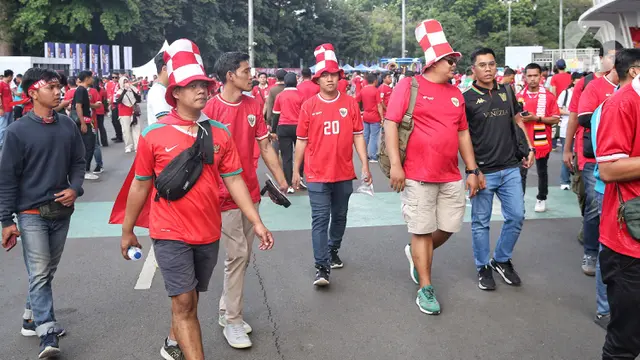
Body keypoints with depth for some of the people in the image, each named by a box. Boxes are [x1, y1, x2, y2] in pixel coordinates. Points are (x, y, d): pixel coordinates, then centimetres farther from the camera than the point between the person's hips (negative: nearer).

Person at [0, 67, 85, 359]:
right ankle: (47, 337, -4)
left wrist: (75, 188, -8)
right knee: (39, 274, -6)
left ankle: (32, 318, 35)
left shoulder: (68, 125, 2)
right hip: (31, 214, -5)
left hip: (62, 211, 5)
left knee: (48, 271, 16)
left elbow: (78, 161, 12)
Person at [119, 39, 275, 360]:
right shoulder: (153, 135, -8)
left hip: (208, 233, 4)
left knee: (190, 300, 20)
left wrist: (256, 222, -4)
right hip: (171, 234, -4)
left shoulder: (220, 134, 0)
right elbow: (140, 186, 0)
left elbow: (234, 180, 1)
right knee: (184, 303, -3)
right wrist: (127, 230, 7)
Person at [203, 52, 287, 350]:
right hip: (225, 193, -6)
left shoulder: (253, 105, 5)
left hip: (251, 191, 6)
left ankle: (225, 310, 29)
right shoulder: (211, 108, -13)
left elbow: (265, 146, 10)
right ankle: (232, 320, 11)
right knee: (237, 254, -5)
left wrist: (281, 179, 6)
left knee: (244, 255, 12)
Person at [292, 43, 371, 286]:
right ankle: (322, 268, -3)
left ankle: (333, 252, 37)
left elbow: (358, 136, 3)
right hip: (317, 174, -2)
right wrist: (296, 171, 4)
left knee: (340, 217, 16)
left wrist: (365, 166, -3)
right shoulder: (309, 106, -3)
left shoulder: (350, 103, 0)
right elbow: (302, 141, 3)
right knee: (320, 219, -4)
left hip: (344, 173, 2)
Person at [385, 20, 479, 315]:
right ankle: (425, 289, 16)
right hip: (418, 176, -6)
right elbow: (390, 124, -10)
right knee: (422, 232, 2)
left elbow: (463, 133, 17)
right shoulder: (409, 85, -5)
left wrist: (471, 170, 13)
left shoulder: (455, 93, 13)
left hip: (452, 177, 6)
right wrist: (395, 164, -17)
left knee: (449, 227, 11)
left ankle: (418, 254, 40)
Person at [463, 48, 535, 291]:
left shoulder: (507, 91, 8)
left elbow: (518, 121, 18)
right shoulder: (466, 98, -7)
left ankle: (502, 260, 27)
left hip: (511, 168, 5)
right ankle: (483, 268, 21)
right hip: (483, 171, -4)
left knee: (516, 216, 8)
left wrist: (529, 148, 8)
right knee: (481, 222, 5)